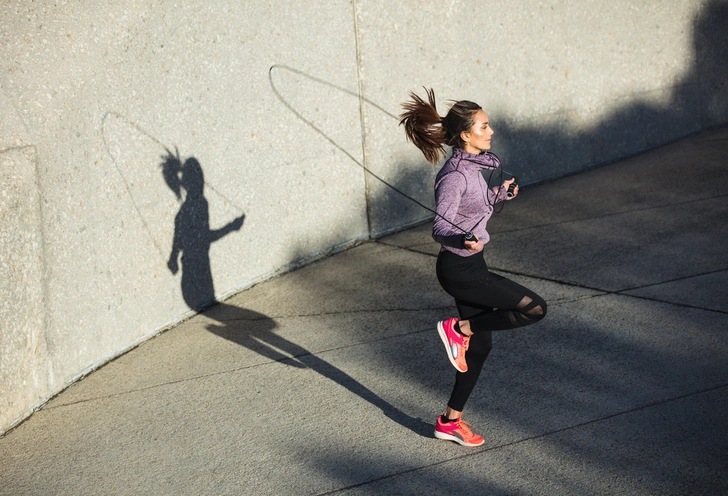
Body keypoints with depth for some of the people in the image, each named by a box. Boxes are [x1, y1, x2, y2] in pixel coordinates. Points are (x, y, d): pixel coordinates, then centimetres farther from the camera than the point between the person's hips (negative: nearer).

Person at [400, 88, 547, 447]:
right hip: (460, 269, -9)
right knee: (535, 308, -11)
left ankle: (451, 421, 26)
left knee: (479, 346, 15)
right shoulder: (455, 176, -21)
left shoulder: (477, 164, 7)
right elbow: (440, 228, -25)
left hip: (470, 265, 9)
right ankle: (458, 328, 1)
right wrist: (464, 241, -42)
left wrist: (498, 194, 22)